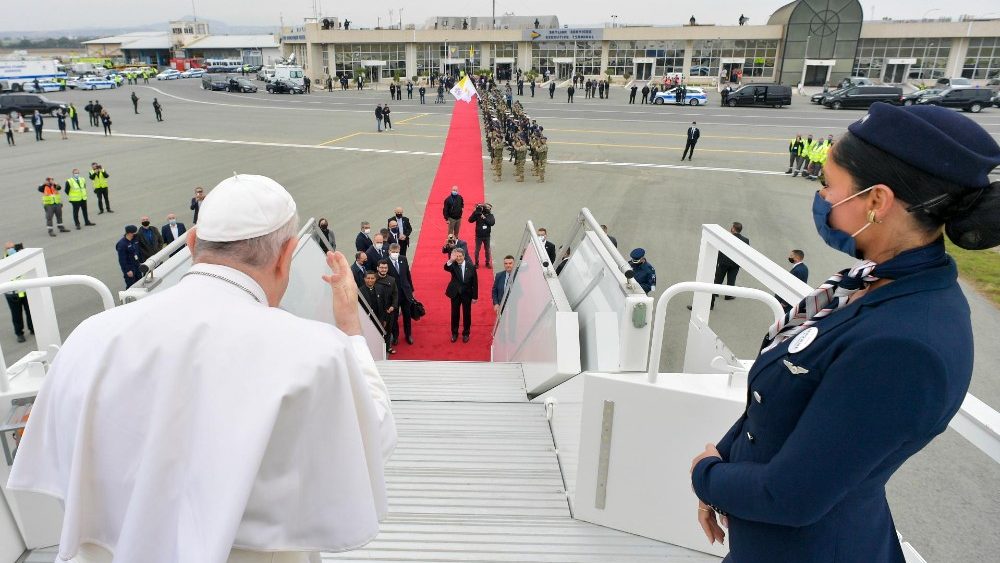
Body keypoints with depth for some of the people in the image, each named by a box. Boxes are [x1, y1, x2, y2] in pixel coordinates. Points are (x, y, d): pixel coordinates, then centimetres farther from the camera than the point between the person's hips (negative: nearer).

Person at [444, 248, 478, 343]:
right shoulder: (453, 265, -9)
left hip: (467, 294, 0)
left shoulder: (471, 267, -8)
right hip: (455, 294, 0)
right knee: (455, 314, 11)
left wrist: (475, 297, -4)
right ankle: (454, 333, 28)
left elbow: (475, 282, -4)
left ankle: (466, 333, 28)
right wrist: (451, 260, -53)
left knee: (467, 314, 10)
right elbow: (446, 268, -33)